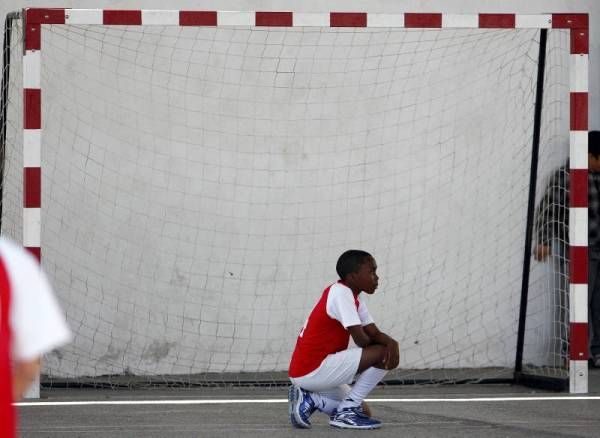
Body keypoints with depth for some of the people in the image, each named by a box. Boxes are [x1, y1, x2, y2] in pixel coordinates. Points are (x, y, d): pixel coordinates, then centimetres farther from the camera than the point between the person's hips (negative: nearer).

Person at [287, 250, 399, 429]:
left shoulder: (354, 297, 15)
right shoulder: (341, 293, -16)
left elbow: (374, 333, 9)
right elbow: (361, 340, -18)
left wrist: (391, 342, -15)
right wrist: (386, 346, 4)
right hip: (314, 369, -10)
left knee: (363, 411, 18)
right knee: (383, 354, -11)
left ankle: (308, 398, 7)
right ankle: (347, 411, -8)